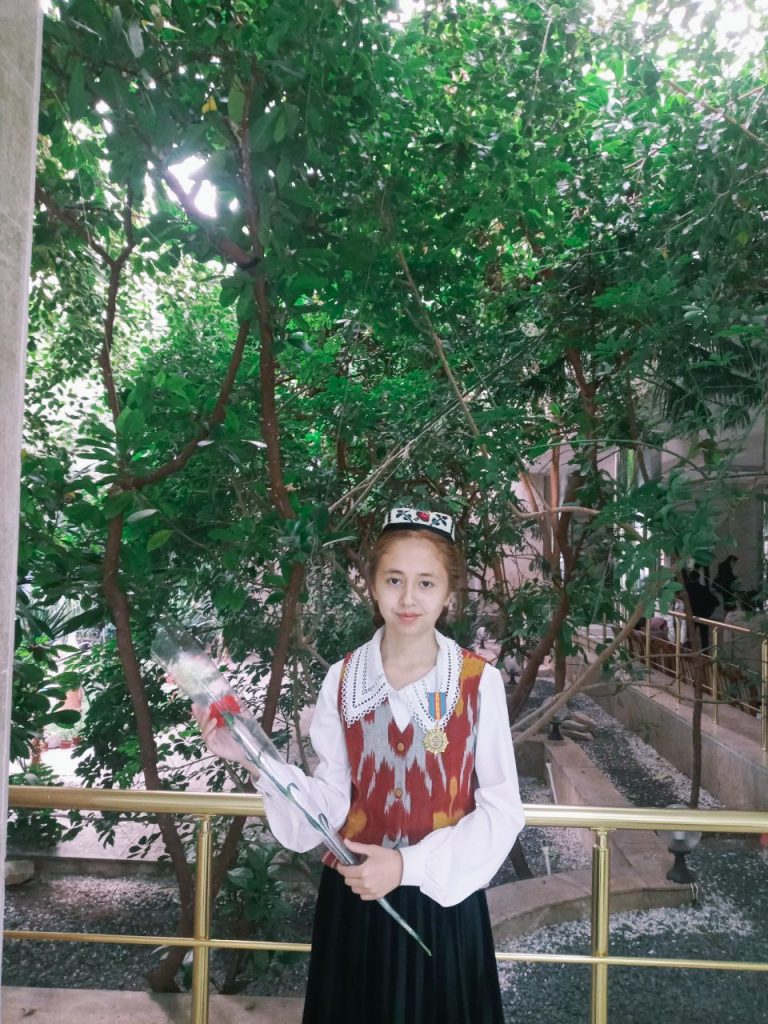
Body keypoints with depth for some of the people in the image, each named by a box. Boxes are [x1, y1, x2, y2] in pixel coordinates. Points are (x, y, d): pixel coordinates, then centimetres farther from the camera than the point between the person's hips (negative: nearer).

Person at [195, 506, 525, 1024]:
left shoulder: (479, 681, -12)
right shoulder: (342, 679, -6)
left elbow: (502, 807, -9)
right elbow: (333, 801, -5)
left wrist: (410, 865, -19)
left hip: (444, 898, -1)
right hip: (354, 896, 2)